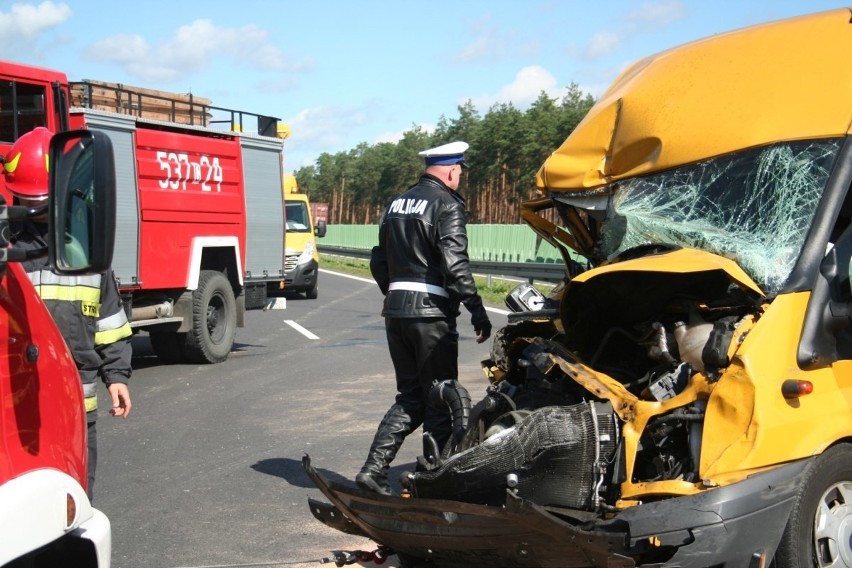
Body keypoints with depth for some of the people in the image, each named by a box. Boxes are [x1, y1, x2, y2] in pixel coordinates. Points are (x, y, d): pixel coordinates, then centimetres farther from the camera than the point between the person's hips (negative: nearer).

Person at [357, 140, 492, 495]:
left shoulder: (397, 204, 15)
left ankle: (374, 468, 5)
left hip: (396, 309, 7)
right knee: (440, 399, 4)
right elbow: (455, 265, -18)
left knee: (410, 396, 14)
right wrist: (477, 309, -15)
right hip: (431, 311, -7)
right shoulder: (447, 205, -8)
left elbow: (379, 262, 18)